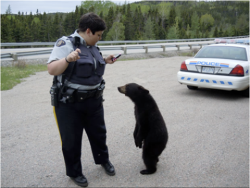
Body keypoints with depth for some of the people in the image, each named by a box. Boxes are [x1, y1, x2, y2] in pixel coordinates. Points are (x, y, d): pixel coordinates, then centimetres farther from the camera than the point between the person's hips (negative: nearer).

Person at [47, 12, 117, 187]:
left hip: (93, 101, 7)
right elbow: (52, 70, -23)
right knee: (71, 140, 8)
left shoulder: (92, 46, 8)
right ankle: (74, 172, 29)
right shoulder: (66, 44, -14)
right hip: (69, 104, -6)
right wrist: (67, 59, -37)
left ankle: (103, 160, 44)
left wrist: (104, 61, 11)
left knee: (98, 133, 20)